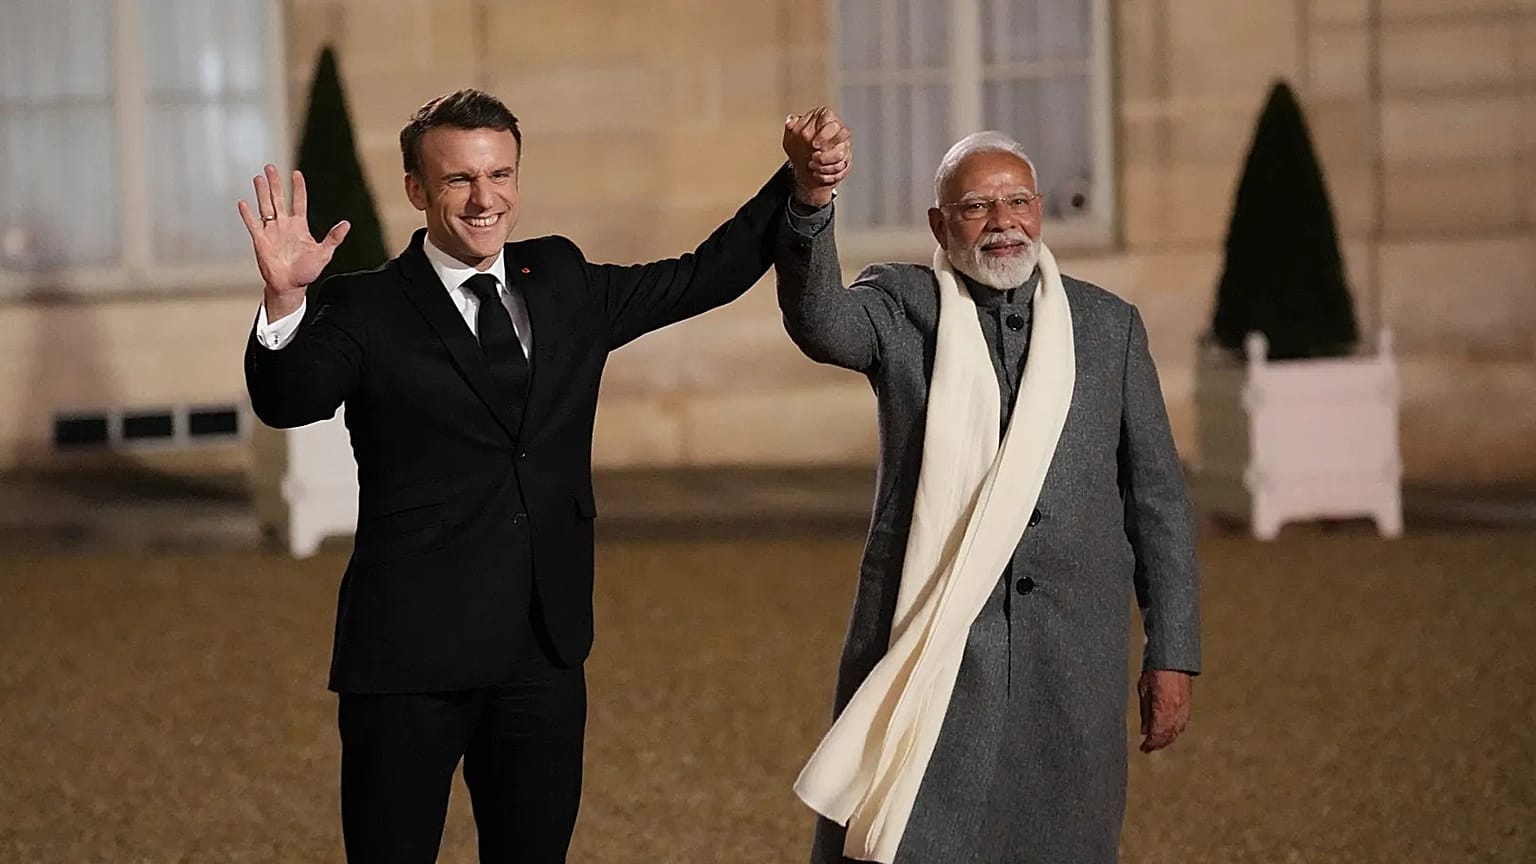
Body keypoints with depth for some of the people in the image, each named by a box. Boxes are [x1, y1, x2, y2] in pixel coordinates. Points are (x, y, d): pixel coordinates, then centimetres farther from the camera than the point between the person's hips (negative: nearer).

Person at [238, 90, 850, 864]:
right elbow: (287, 403, -21)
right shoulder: (366, 310, -4)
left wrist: (800, 184, 9)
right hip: (410, 660, -4)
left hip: (545, 655, 4)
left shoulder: (564, 283, 11)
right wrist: (285, 300, -40)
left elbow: (703, 277, 18)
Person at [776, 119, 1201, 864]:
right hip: (929, 646, -2)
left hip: (1070, 657, 2)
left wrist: (1172, 654, 6)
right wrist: (811, 201, -37)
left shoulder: (1109, 325, 10)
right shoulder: (899, 307, 5)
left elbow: (1157, 497, 10)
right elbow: (818, 324, -19)